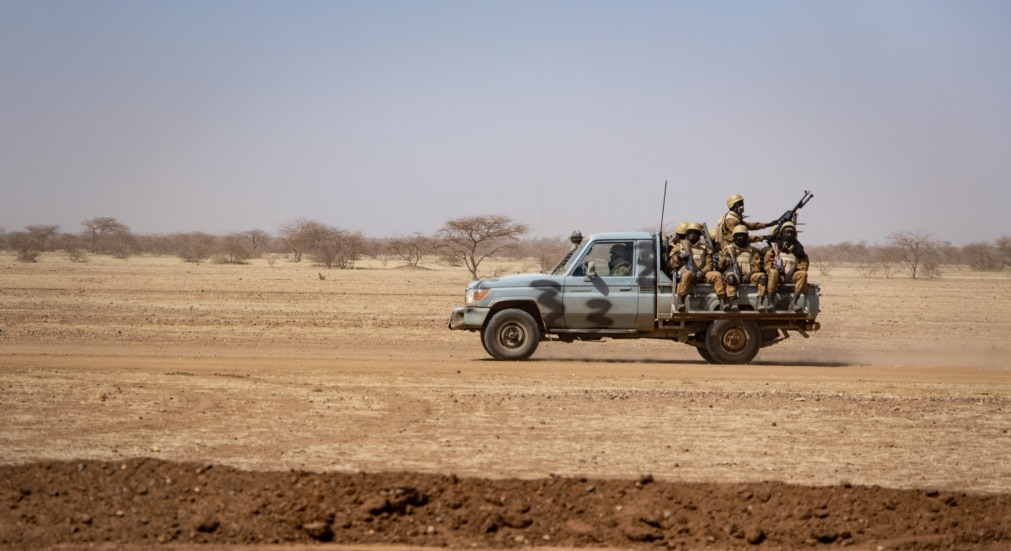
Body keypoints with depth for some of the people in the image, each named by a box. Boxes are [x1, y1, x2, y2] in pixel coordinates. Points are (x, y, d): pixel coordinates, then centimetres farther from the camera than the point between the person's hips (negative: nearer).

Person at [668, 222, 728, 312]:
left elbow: (709, 264, 11)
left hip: (700, 274, 3)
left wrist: (702, 272, -10)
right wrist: (678, 257, -12)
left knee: (717, 275, -22)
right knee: (687, 274, -41)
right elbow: (671, 264, 10)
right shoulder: (680, 246, 18)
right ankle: (680, 302, -49)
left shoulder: (704, 248, 23)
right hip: (685, 272, -3)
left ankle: (722, 301, -26)